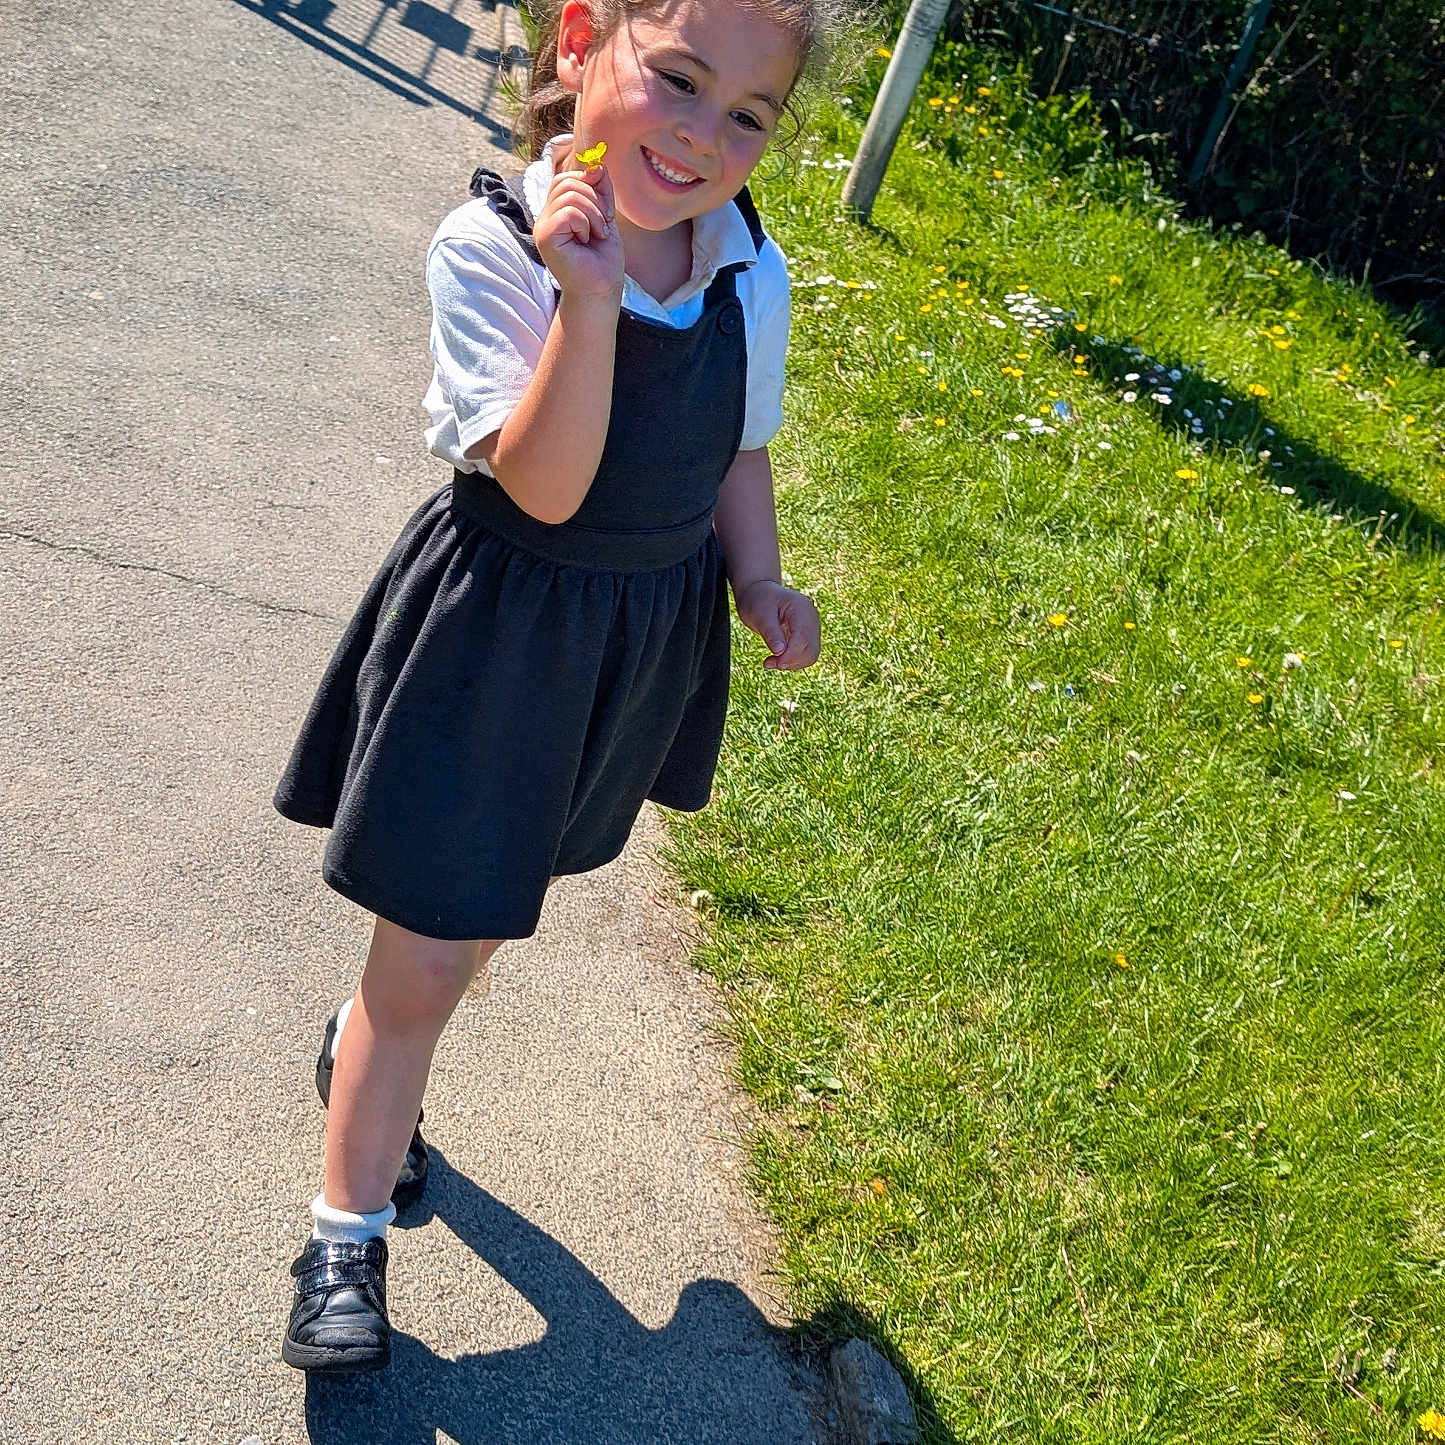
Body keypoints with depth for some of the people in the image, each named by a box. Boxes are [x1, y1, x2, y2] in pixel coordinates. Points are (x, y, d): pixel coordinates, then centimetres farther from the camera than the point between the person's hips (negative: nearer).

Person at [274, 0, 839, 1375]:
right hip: (497, 628, -5)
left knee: (483, 903, 25)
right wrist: (591, 297, -39)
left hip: (647, 637, 6)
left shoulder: (752, 272, -5)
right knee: (427, 959, 3)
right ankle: (346, 1237, 25)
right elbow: (544, 485, -29)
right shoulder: (488, 246, -22)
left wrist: (758, 582, -3)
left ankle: (364, 1045, 55)